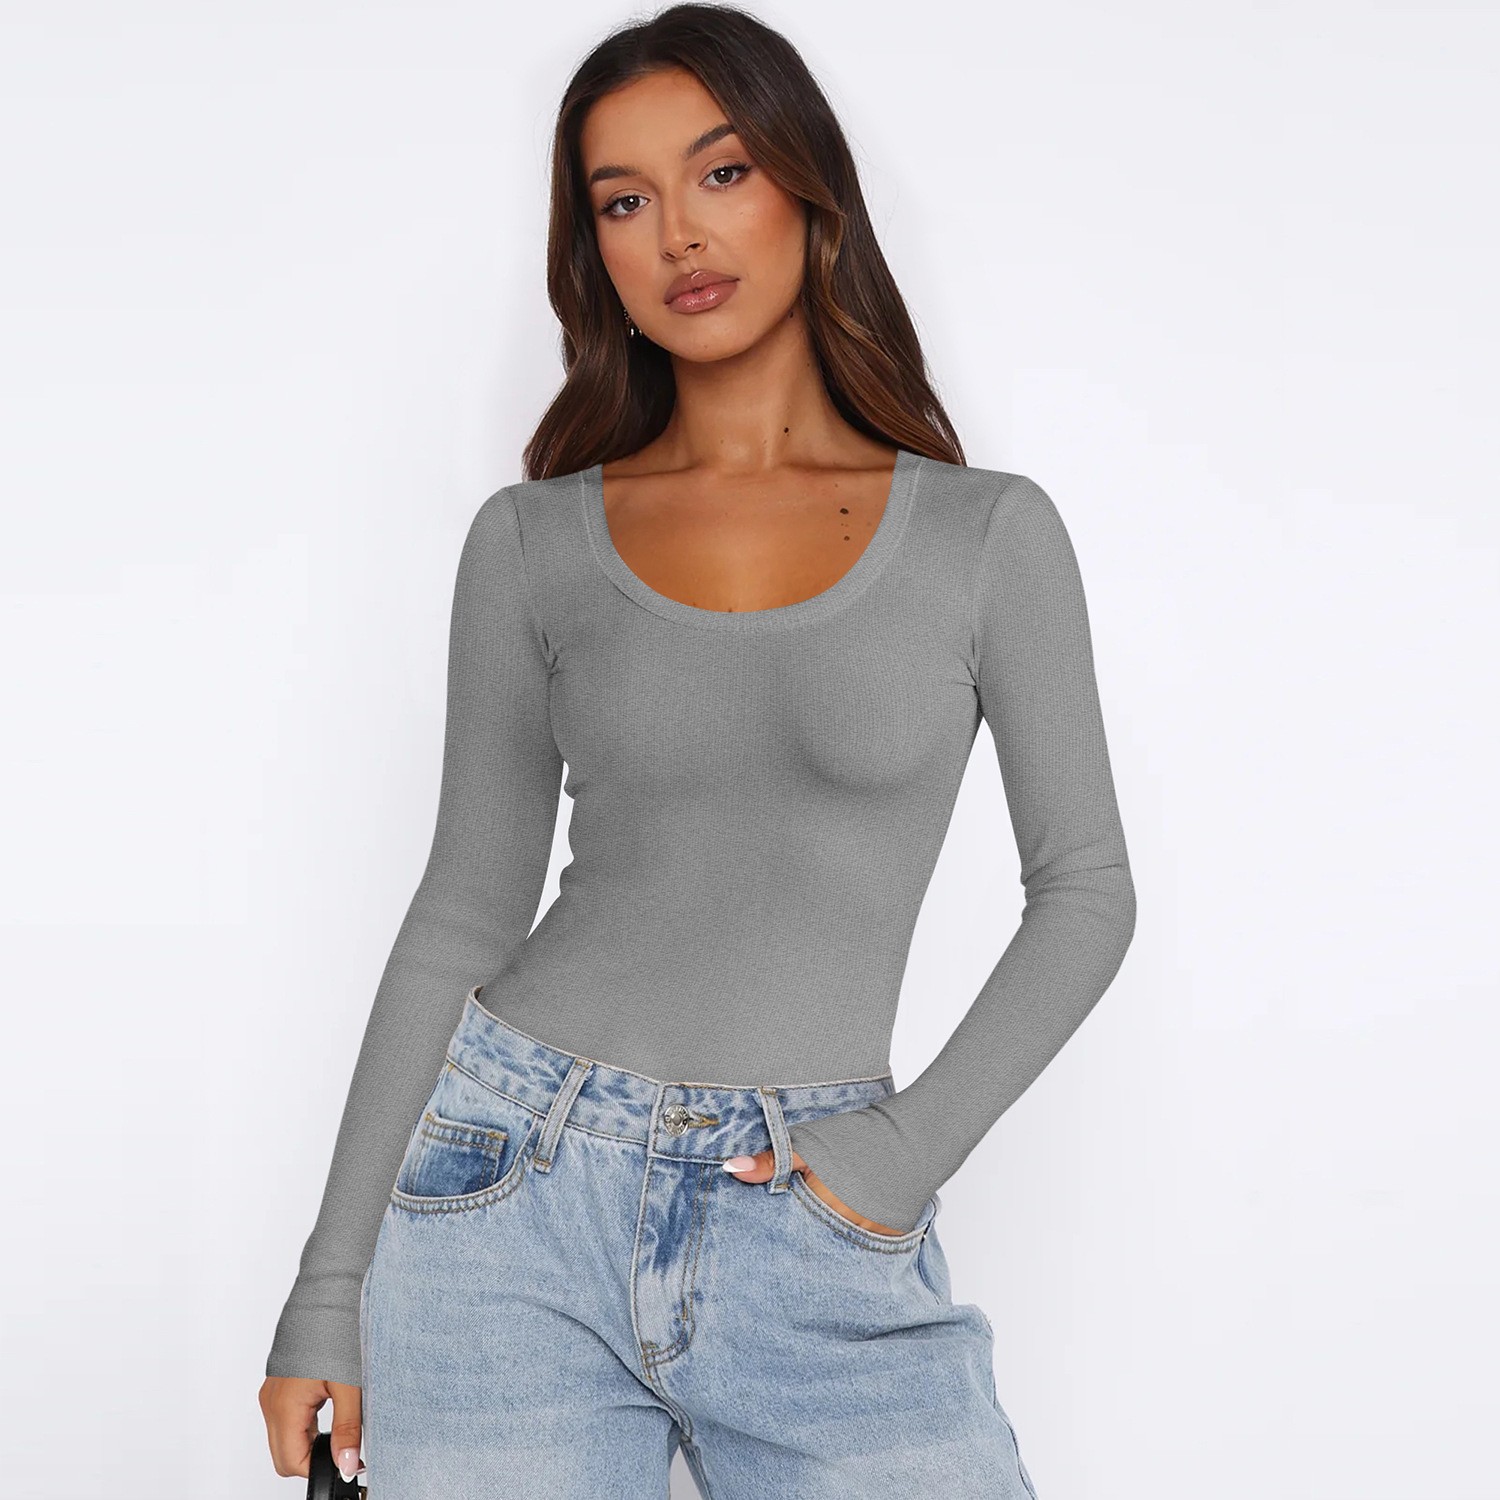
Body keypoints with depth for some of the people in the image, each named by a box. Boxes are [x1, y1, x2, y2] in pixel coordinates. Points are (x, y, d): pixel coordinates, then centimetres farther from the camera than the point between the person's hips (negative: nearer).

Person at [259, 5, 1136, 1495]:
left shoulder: (986, 533, 2)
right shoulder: (530, 541, 4)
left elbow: (1084, 888, 6)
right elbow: (464, 910, 5)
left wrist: (912, 1147, -6)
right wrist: (329, 1285, 3)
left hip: (818, 1240, 0)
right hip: (518, 1189, 1)